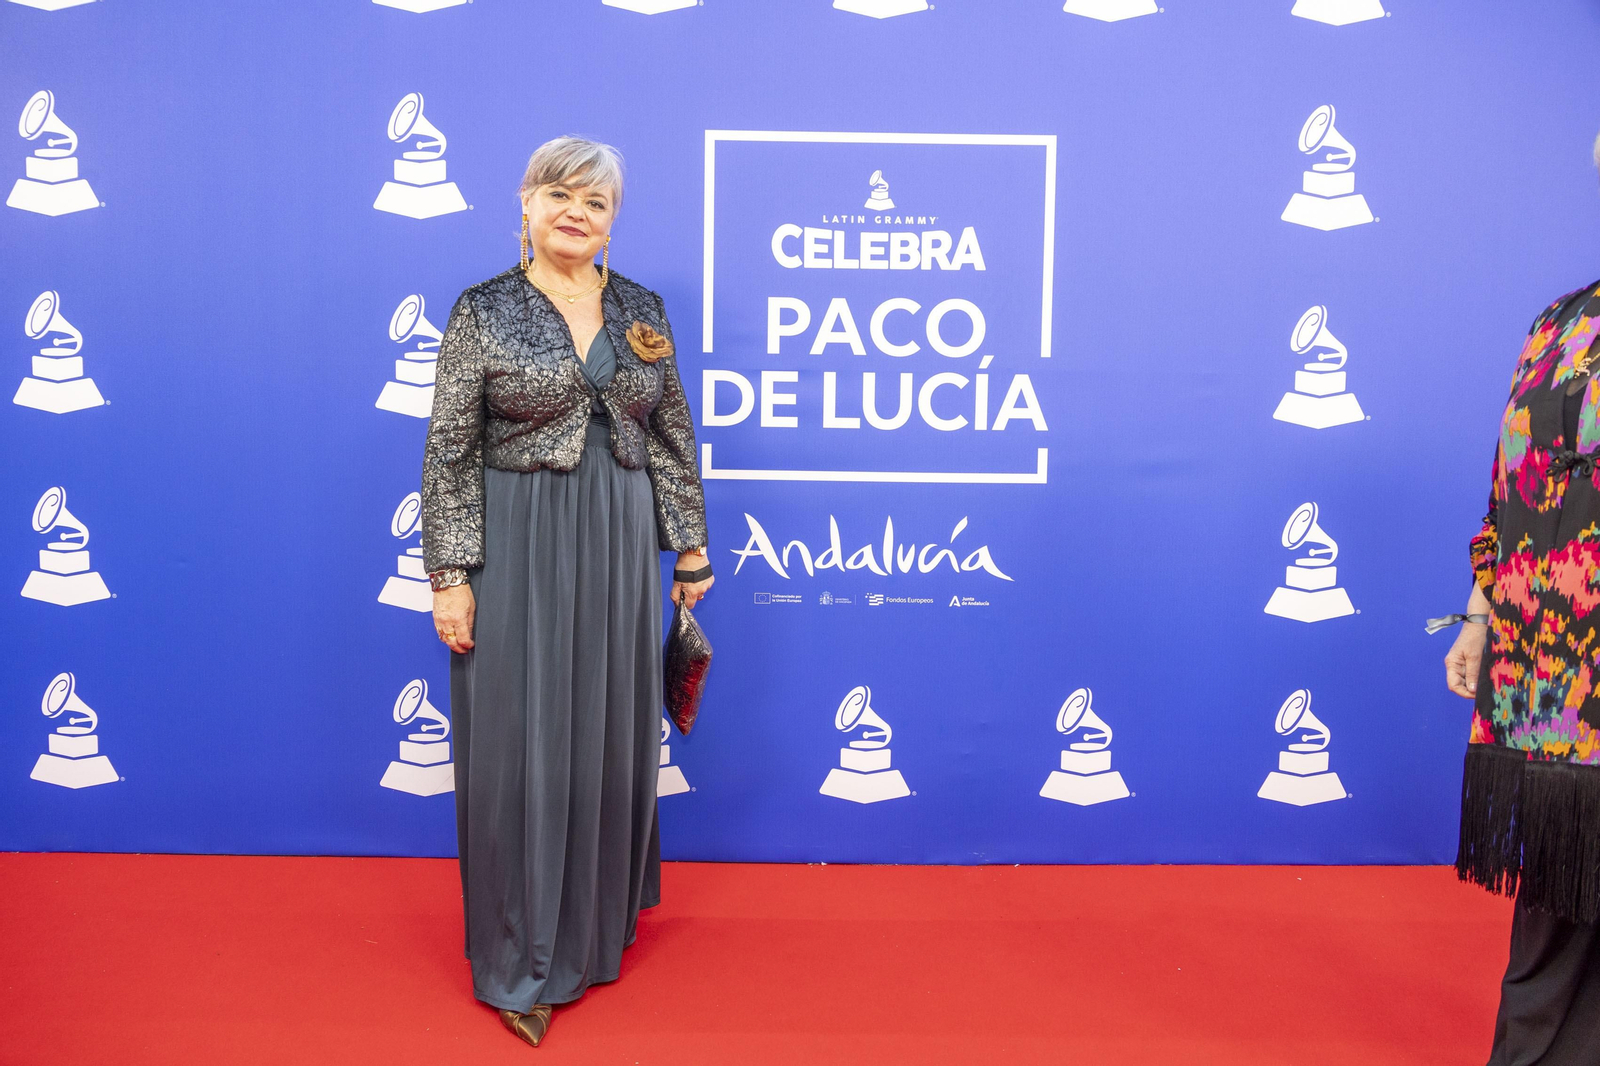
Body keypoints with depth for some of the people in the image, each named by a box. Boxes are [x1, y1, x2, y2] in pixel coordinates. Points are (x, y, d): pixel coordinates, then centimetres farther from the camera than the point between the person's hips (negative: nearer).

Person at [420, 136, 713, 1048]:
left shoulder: (642, 311, 6)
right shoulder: (484, 313, -4)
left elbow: (673, 439, 10)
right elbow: (450, 454, -5)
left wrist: (690, 548, 9)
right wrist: (450, 574, -10)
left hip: (620, 550, 4)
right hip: (518, 551, -3)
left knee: (612, 733, 12)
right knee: (519, 743, 3)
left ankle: (601, 921, 34)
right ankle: (524, 958, 18)